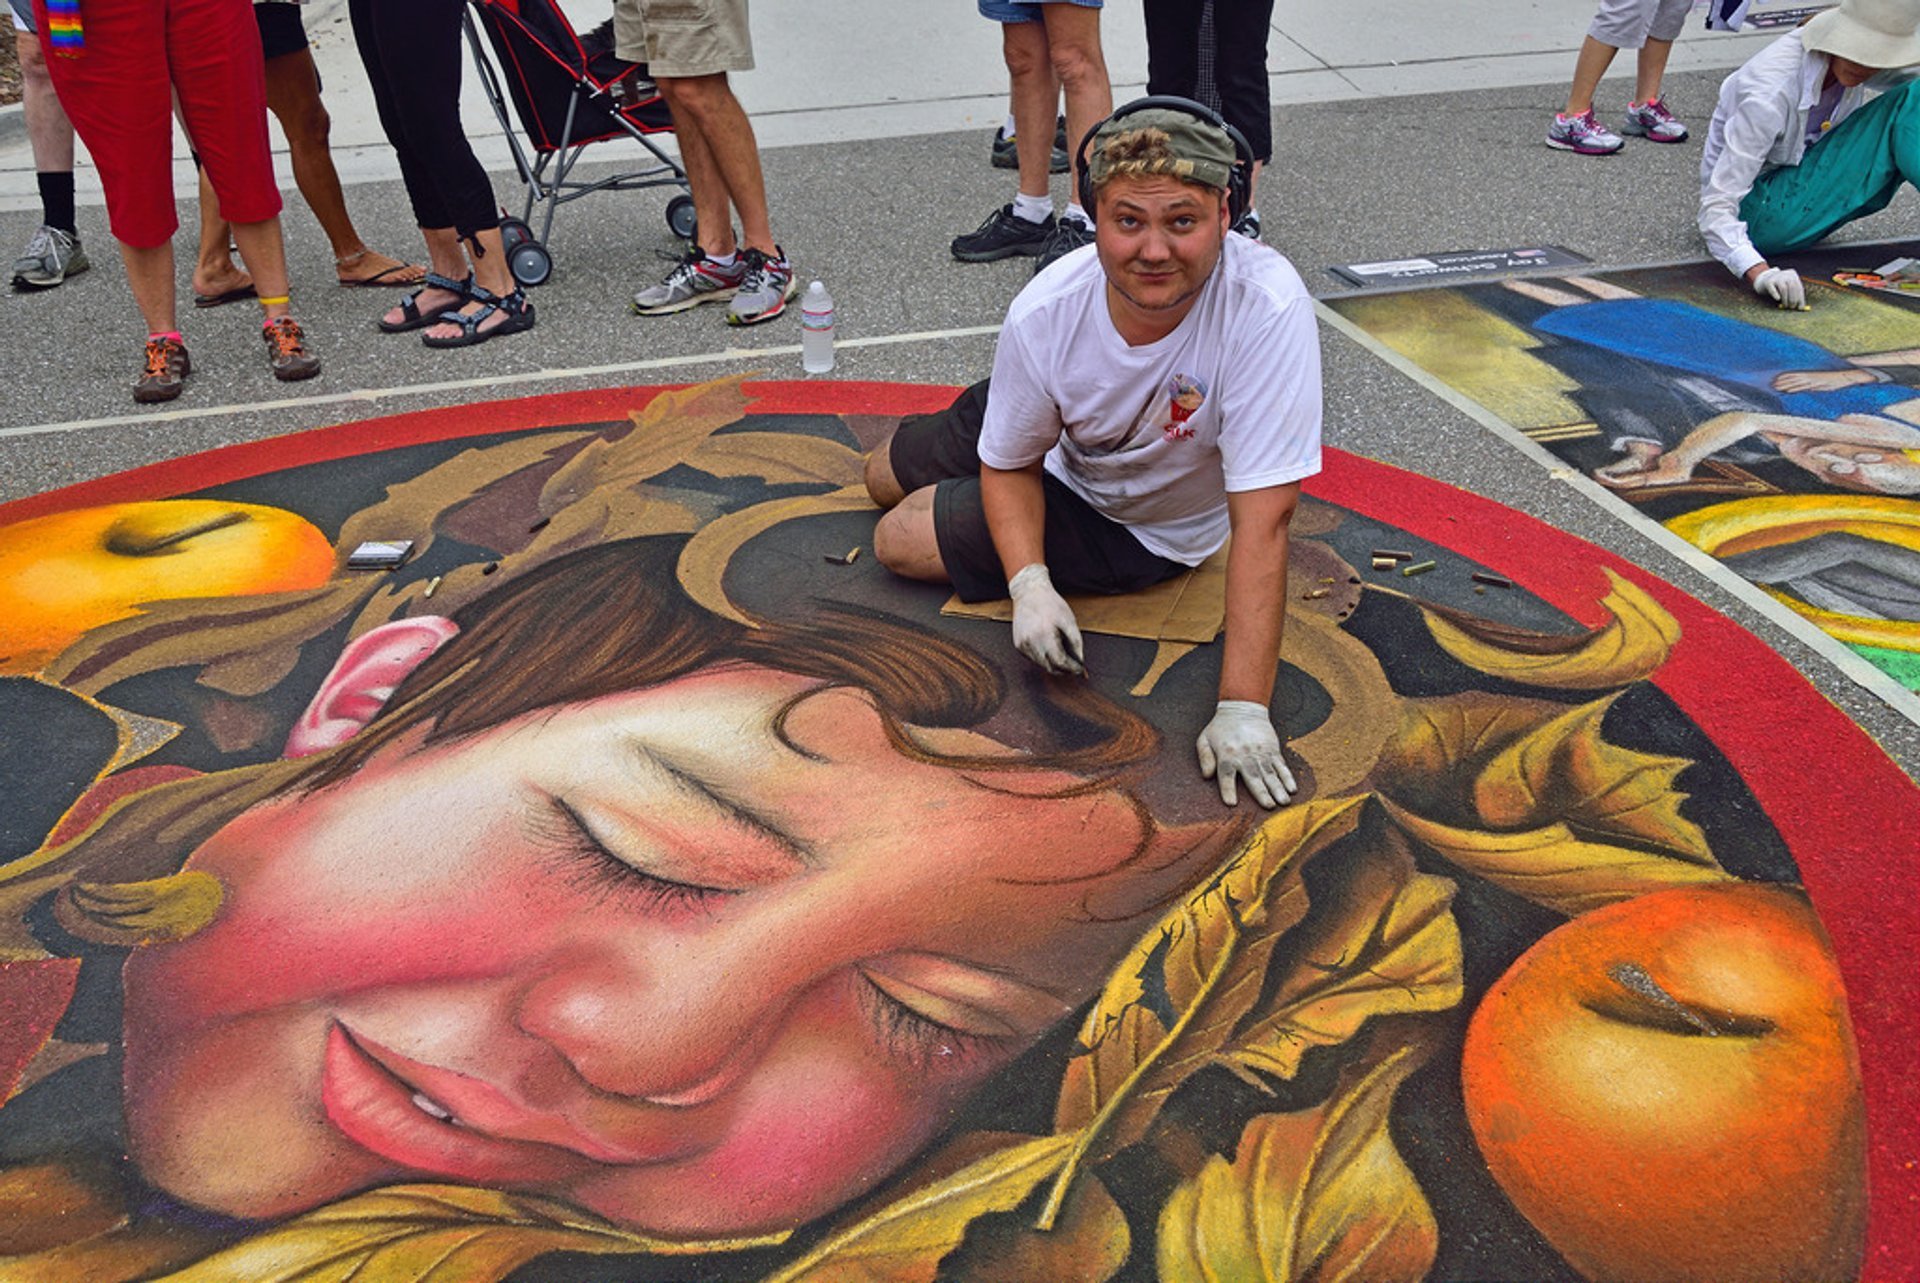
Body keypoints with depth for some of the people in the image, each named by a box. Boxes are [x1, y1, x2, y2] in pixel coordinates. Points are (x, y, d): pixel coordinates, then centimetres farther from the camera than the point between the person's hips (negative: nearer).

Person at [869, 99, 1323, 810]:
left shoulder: (1269, 309, -41)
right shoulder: (1045, 310, -30)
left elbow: (1262, 521, -41)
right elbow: (1011, 464, -13)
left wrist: (1243, 709, -44)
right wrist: (1029, 584, -31)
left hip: (1145, 526, -4)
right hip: (1053, 446, 4)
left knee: (900, 542, -8)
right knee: (884, 478, 23)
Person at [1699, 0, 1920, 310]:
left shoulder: (1847, 64, -10)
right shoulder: (1771, 93, -30)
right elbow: (1716, 206, -34)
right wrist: (1760, 274, -47)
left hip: (1804, 191, 7)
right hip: (1758, 212, -7)